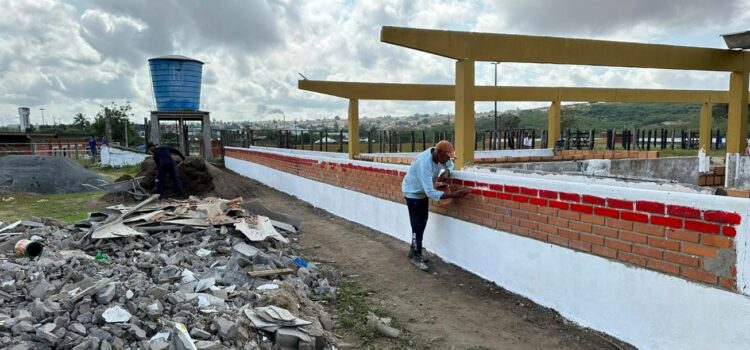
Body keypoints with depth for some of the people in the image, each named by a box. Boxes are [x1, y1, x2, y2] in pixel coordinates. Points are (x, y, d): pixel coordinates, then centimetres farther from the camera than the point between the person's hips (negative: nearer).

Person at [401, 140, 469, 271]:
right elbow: (431, 193, -42)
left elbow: (450, 165, 7)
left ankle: (414, 252, 29)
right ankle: (415, 257, 8)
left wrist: (447, 172, -18)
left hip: (424, 192, 8)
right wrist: (453, 195, -42)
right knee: (417, 225, -5)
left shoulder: (439, 155, -16)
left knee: (422, 222, 15)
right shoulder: (424, 164, -39)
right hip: (413, 193, -8)